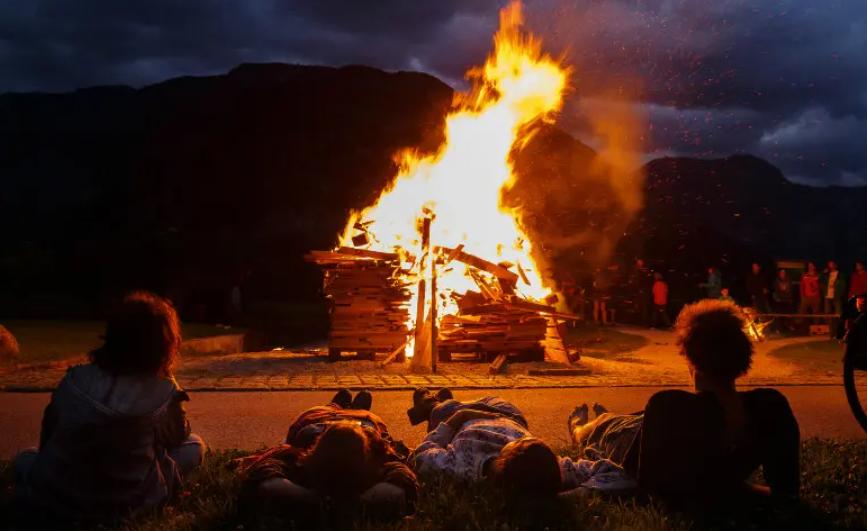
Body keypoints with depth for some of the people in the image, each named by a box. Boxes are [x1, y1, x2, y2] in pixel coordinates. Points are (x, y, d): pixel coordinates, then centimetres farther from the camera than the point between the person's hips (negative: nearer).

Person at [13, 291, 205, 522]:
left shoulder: (74, 380, -8)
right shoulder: (163, 392, -15)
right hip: (128, 503, -3)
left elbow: (48, 434, 9)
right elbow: (178, 436, 6)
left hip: (58, 498, 3)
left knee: (26, 459, 35)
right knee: (194, 445, 17)